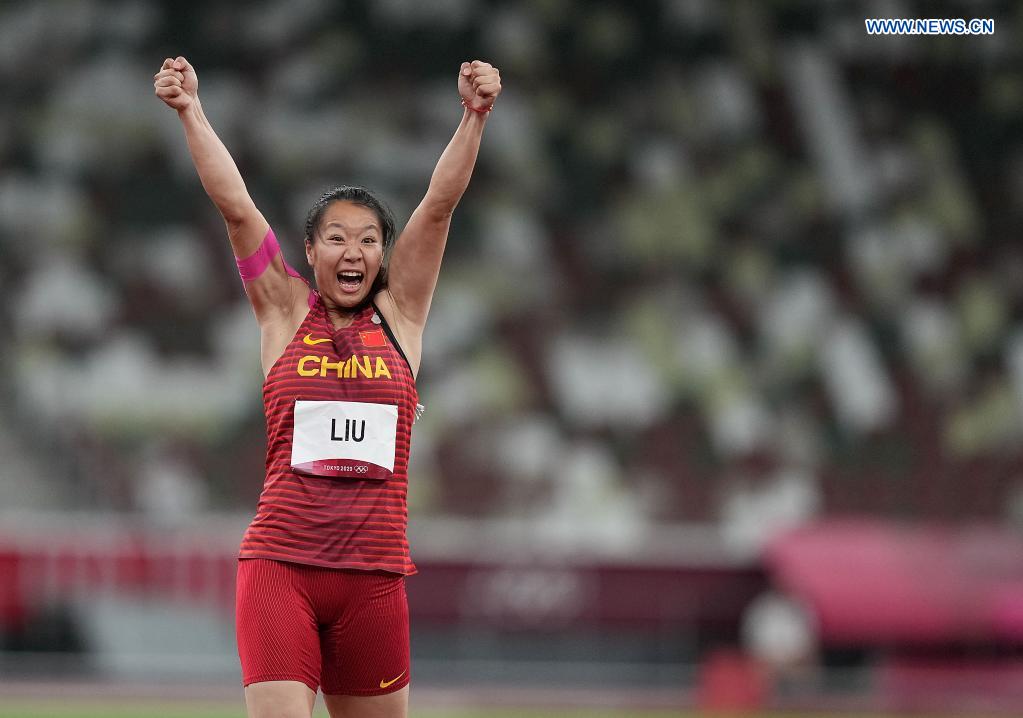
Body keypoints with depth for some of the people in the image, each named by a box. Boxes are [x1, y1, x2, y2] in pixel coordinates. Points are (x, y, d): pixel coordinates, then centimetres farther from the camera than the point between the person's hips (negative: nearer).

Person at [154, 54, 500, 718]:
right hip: (280, 566, -2)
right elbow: (236, 206, 0)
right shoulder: (286, 313, 9)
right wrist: (191, 113, -8)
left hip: (374, 574, 2)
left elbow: (440, 204, 1)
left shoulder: (399, 316, 10)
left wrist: (475, 116, -9)